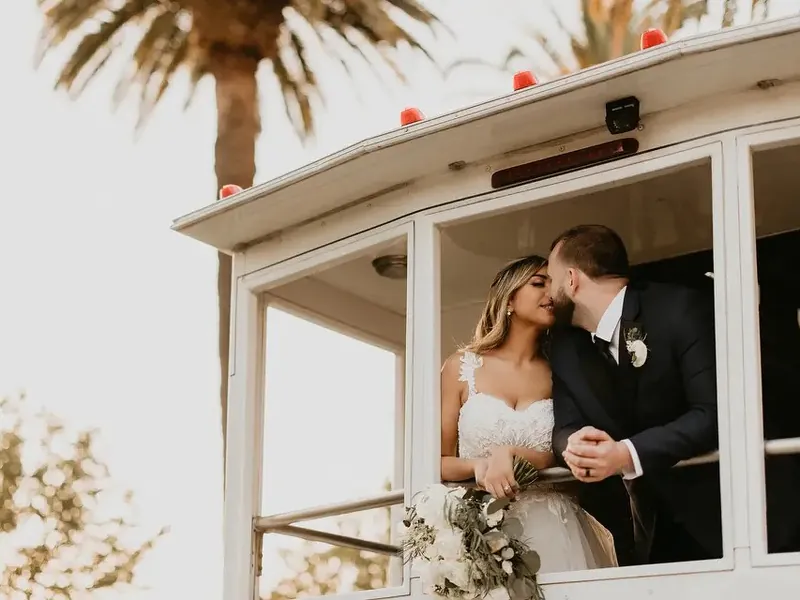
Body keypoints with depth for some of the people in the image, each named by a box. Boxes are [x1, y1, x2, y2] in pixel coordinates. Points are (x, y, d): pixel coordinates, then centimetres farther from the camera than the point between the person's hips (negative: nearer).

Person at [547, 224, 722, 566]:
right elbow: (565, 426, -1)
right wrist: (573, 445, -27)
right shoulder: (565, 345, 6)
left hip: (714, 508, -5)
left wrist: (628, 454, -34)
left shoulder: (680, 309, -16)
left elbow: (715, 413, -24)